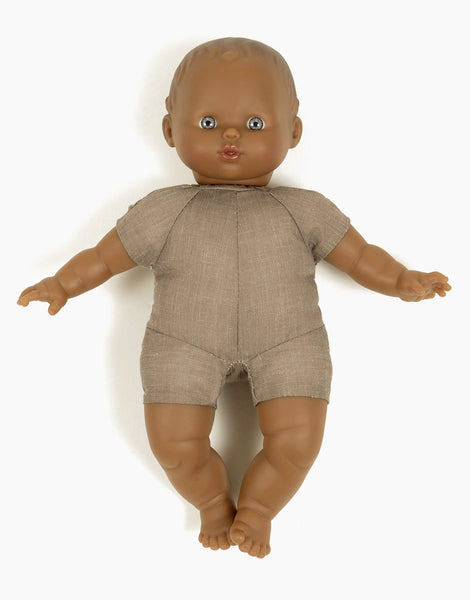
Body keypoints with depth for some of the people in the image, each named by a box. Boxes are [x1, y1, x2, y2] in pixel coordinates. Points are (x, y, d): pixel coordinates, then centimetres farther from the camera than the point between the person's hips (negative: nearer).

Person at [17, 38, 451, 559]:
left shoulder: (305, 212, 6)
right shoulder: (163, 212, 4)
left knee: (297, 442, -14)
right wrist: (62, 284, -6)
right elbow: (102, 258, 9)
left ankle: (257, 506, 21)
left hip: (286, 343, 0)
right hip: (186, 344, 0)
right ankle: (214, 502, 26)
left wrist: (404, 281, -7)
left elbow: (361, 257, 10)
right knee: (174, 445, -10)